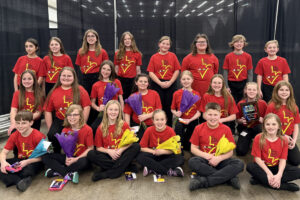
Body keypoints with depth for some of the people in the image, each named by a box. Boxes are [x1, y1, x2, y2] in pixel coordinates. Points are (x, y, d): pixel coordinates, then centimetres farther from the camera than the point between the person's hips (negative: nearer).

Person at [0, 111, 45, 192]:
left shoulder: (38, 136, -17)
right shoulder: (14, 136, 0)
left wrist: (27, 161, -29)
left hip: (35, 161, -6)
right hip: (21, 160, 6)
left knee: (26, 172, -39)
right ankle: (20, 181, -31)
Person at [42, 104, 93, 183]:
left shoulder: (87, 129, -12)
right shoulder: (65, 130, 3)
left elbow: (90, 148, -9)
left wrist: (76, 159, -19)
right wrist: (67, 157, -15)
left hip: (81, 158, -4)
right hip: (69, 157, 4)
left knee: (83, 162, -41)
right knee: (45, 157, -11)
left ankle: (57, 171, -17)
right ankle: (68, 174, -24)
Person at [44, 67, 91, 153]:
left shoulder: (80, 90, 1)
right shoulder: (53, 92, 7)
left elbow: (86, 107, -3)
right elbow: (48, 111, 7)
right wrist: (50, 129, 0)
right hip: (59, 121, 2)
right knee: (52, 135, -24)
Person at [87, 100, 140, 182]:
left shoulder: (124, 125, 1)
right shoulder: (101, 128, 3)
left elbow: (130, 142, -1)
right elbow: (98, 147, 4)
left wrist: (121, 150, -18)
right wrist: (109, 151, -15)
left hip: (121, 154, 0)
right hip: (108, 155, 0)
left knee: (137, 146, -26)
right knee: (90, 154, -25)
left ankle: (106, 174, -30)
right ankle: (126, 166, -26)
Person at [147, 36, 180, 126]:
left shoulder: (173, 56, 4)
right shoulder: (154, 57, 3)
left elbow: (177, 71, 2)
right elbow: (151, 73, -2)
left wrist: (170, 82, -9)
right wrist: (160, 83, -11)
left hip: (170, 84, 0)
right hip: (157, 84, 0)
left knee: (169, 106, 5)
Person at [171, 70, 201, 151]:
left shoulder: (197, 94, -6)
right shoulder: (176, 93, -3)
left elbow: (199, 112, -6)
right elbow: (172, 109, 4)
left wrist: (190, 120, -20)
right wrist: (176, 113, -18)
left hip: (193, 121, 0)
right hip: (181, 120, 0)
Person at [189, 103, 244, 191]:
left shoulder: (226, 129, -2)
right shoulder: (199, 128, -1)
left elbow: (230, 151, -2)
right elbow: (193, 148, 0)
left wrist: (219, 158, -21)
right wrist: (207, 156, -16)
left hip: (220, 160, 1)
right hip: (205, 160, 0)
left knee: (239, 164, -26)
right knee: (192, 162, -33)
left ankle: (203, 181, -29)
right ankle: (230, 178, -27)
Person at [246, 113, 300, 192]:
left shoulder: (284, 140, -5)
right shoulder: (258, 138, -11)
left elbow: (283, 159, -9)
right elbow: (257, 158, -13)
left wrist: (279, 175, -25)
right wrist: (269, 173, -24)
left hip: (276, 167, 2)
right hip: (263, 167, -2)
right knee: (250, 167, -32)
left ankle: (260, 179, -25)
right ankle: (283, 185, -28)